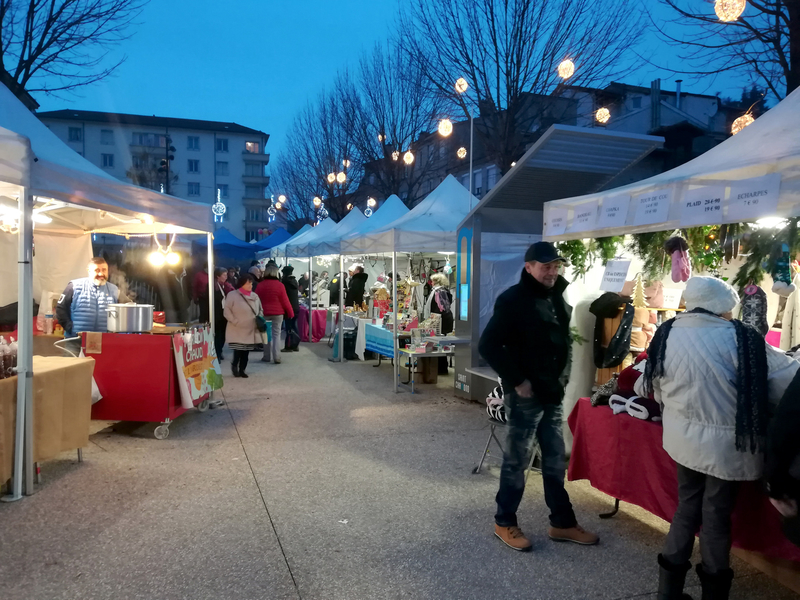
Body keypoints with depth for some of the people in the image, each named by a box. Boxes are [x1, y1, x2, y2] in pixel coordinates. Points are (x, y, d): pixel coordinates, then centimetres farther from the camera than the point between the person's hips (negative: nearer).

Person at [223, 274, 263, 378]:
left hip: (251, 330, 5)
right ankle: (234, 365, 18)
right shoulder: (233, 295, -6)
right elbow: (227, 311, -6)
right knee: (238, 350, -10)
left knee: (246, 351, 8)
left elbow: (260, 310, 20)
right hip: (237, 330, -5)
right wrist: (235, 321, -14)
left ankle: (242, 370, 25)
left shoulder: (255, 296, 10)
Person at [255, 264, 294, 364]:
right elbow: (285, 301, -6)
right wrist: (290, 312, 2)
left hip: (264, 313, 2)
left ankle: (266, 357, 14)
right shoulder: (279, 285, -8)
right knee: (276, 335, 1)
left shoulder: (260, 285, 2)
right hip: (278, 313, -2)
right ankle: (277, 357, -3)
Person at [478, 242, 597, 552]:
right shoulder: (513, 299, -14)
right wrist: (517, 381, -18)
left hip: (553, 395, 7)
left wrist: (563, 375, 7)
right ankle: (505, 523, 21)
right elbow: (488, 346, -18)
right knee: (516, 462, 5)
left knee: (555, 462, 16)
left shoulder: (557, 297, 10)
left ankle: (562, 523, 29)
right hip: (525, 396, -7)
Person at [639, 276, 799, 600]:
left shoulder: (667, 333, -5)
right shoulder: (740, 338, -19)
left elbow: (656, 388, 7)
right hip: (725, 442, -4)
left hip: (684, 437, 4)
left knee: (687, 506, 19)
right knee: (716, 514, 11)